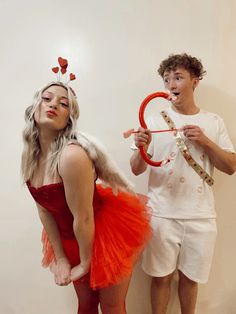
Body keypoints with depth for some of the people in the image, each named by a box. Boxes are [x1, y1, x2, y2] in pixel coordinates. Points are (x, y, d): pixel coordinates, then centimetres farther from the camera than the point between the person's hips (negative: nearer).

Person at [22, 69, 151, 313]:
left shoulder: (72, 155, -31)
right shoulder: (30, 154, -6)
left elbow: (84, 218, -23)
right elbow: (44, 209, -2)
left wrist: (85, 262, -8)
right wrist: (60, 258, 1)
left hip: (107, 230, -6)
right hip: (71, 236, 6)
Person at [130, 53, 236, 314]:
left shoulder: (213, 122, 4)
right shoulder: (155, 120, -1)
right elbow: (136, 170, -4)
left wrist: (205, 141, -12)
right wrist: (142, 149, -25)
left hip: (201, 216, 2)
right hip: (162, 214, -1)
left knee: (190, 277, 17)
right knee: (161, 277, 12)